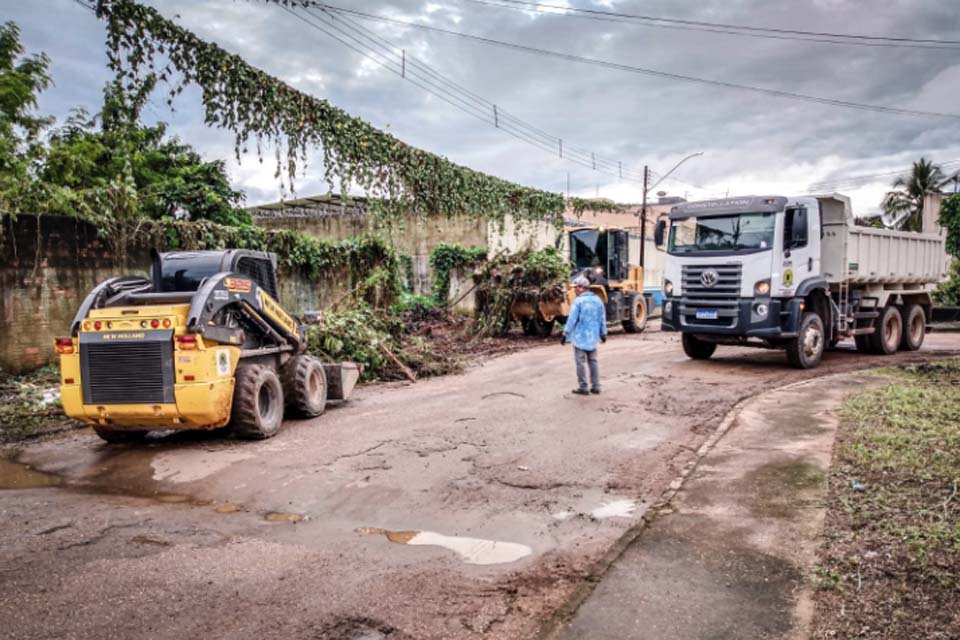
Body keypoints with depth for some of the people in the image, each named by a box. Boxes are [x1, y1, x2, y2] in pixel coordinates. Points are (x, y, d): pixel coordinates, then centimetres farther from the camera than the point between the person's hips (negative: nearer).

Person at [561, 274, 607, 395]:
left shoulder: (579, 301, -15)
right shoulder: (597, 300, 4)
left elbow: (572, 319, -16)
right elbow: (602, 319, 9)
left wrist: (565, 334, -10)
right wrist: (603, 333, 19)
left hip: (580, 336, -6)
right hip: (593, 336, 6)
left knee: (581, 362, 2)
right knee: (593, 361, 14)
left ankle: (583, 387, 5)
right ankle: (595, 386, 17)